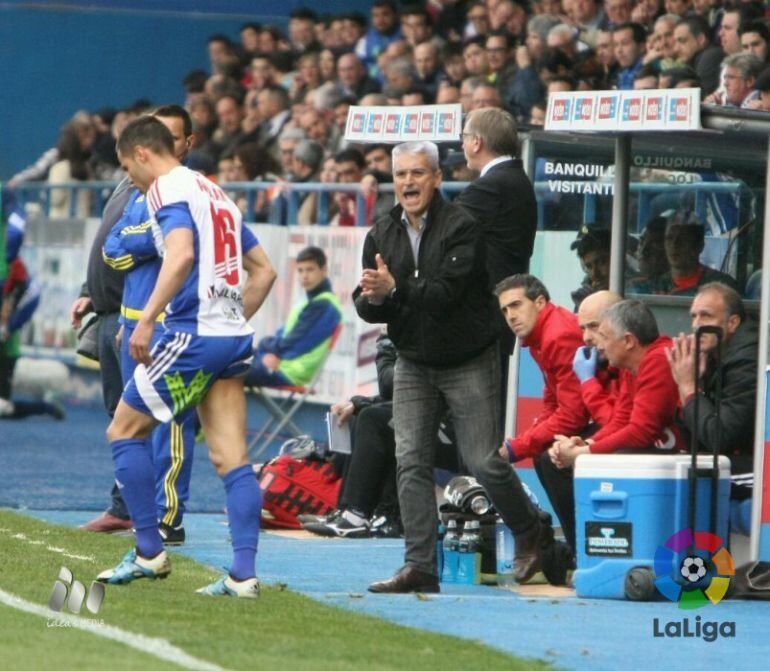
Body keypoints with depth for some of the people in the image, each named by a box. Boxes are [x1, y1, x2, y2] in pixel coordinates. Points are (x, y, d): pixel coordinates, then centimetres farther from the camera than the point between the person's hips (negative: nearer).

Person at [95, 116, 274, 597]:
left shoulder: (167, 189, -6)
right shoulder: (215, 192, 21)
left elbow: (182, 255, -24)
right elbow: (261, 270, 25)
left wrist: (147, 319, -24)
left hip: (194, 336, -8)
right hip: (234, 339, 8)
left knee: (124, 430, 6)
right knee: (233, 460, 3)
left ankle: (149, 552, 5)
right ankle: (244, 573, -6)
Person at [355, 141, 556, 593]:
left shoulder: (461, 227, -15)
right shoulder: (382, 236, 3)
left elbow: (446, 293, -25)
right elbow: (365, 305, 1)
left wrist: (395, 289, -35)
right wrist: (373, 299, -22)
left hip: (470, 364, -5)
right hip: (414, 365, 5)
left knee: (484, 461, -4)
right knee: (411, 462, -4)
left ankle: (533, 534, 21)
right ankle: (420, 567, -2)